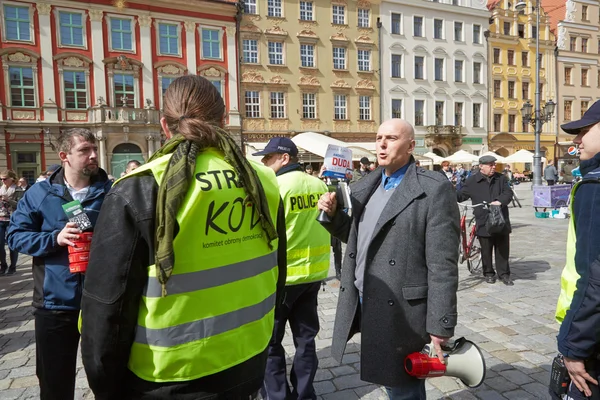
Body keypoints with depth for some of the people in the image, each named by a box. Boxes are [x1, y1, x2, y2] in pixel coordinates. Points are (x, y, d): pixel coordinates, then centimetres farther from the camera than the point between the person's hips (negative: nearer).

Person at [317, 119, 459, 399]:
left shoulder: (434, 189, -12)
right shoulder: (364, 187, 10)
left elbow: (442, 264, -15)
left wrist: (440, 326, -16)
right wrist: (333, 215, 0)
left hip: (401, 310, -6)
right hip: (363, 304, 6)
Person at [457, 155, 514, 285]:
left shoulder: (501, 178, 8)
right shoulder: (472, 181, 0)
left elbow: (508, 192, -2)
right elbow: (461, 195, 1)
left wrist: (500, 201, -21)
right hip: (483, 222, -2)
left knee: (503, 249, 8)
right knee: (486, 250, 7)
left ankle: (504, 274, 20)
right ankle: (489, 273, 22)